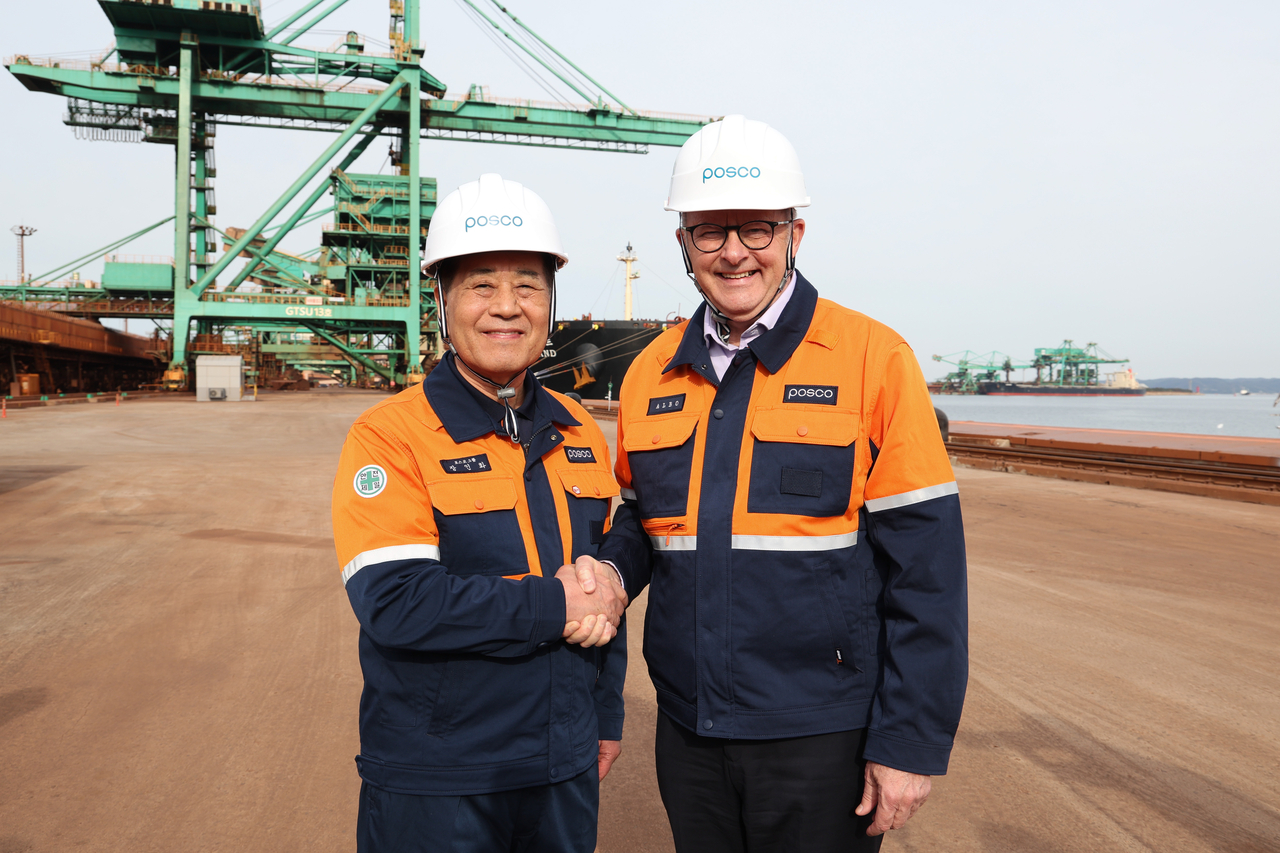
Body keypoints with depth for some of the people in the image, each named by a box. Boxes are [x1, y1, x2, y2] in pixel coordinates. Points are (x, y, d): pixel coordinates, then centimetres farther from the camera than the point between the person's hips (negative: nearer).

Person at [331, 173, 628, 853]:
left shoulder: (579, 433, 5)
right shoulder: (389, 434, -13)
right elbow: (392, 603, -24)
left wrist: (606, 715, 15)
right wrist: (553, 607, -21)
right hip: (432, 780, -5)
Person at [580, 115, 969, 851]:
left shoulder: (874, 358, -10)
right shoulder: (652, 373, 4)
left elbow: (926, 564, -11)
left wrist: (912, 744, -13)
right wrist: (607, 572, -6)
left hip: (823, 737, -4)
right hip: (689, 734, 5)